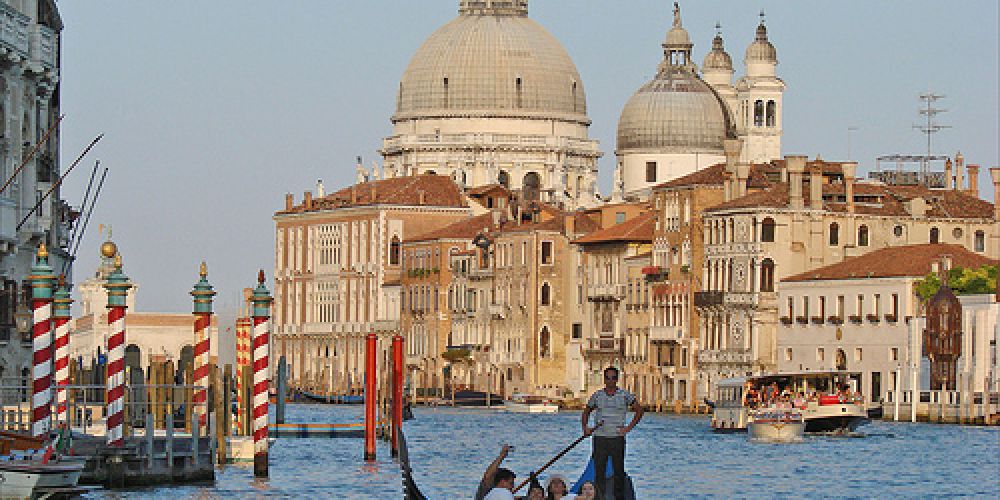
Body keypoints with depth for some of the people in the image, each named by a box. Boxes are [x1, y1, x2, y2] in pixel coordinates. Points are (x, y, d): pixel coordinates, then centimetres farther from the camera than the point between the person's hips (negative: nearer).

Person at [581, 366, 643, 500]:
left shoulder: (625, 395, 2)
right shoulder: (597, 396, 7)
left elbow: (639, 410, 7)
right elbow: (586, 412, 19)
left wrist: (629, 427, -2)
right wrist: (585, 427, 3)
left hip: (617, 438, -1)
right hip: (600, 438, 1)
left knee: (619, 471, 2)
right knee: (599, 471, 0)